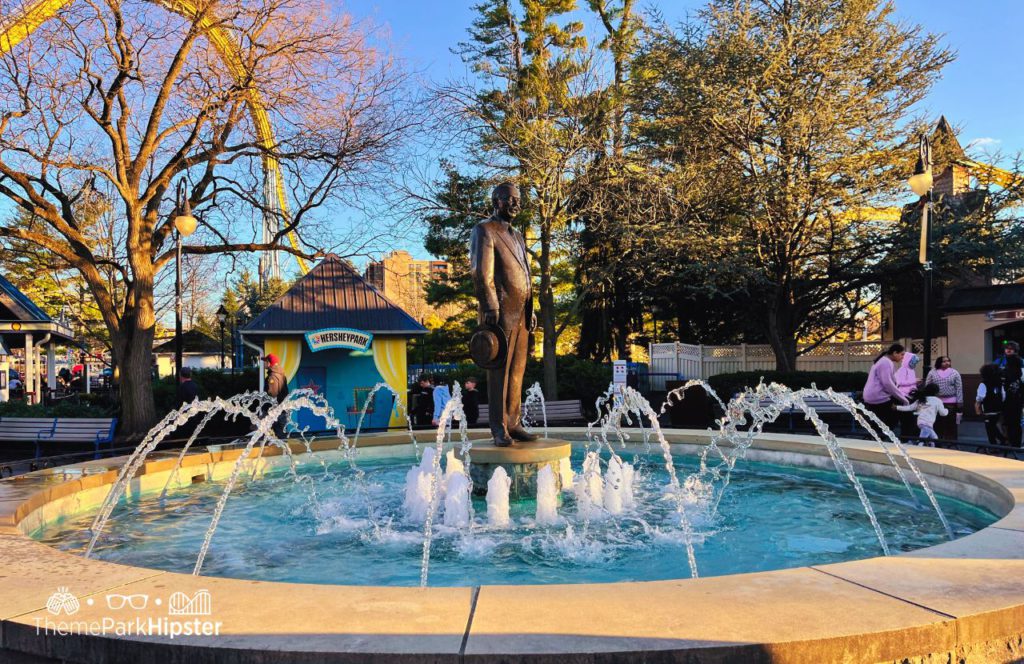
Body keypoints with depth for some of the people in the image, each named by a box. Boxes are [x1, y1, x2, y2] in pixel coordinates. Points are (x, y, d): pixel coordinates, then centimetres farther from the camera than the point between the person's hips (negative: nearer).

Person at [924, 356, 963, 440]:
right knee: (937, 426, 5)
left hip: (951, 404, -1)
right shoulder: (932, 373, 5)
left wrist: (959, 404, -5)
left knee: (950, 427, 2)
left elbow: (959, 389, 1)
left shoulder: (955, 373, 4)